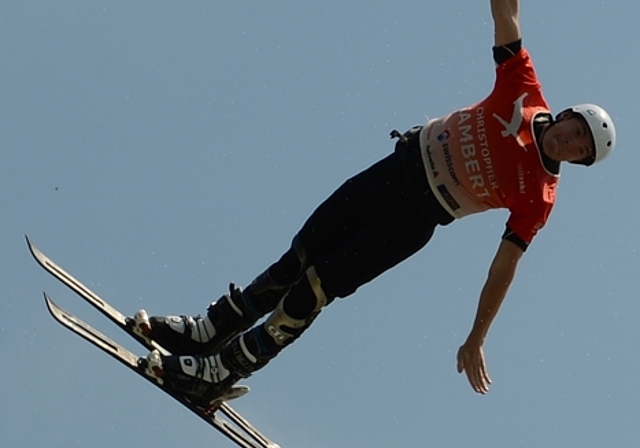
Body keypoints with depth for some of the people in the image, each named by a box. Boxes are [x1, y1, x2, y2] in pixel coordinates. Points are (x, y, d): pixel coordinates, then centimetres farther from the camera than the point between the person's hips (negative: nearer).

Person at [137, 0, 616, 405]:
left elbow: (503, 269, -9)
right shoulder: (525, 95, -6)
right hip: (401, 165, 4)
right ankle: (210, 330, 18)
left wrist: (476, 340, -10)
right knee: (303, 255, 6)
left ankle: (225, 371, 0)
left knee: (317, 287, -9)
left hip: (415, 219, -4)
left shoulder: (539, 197, -12)